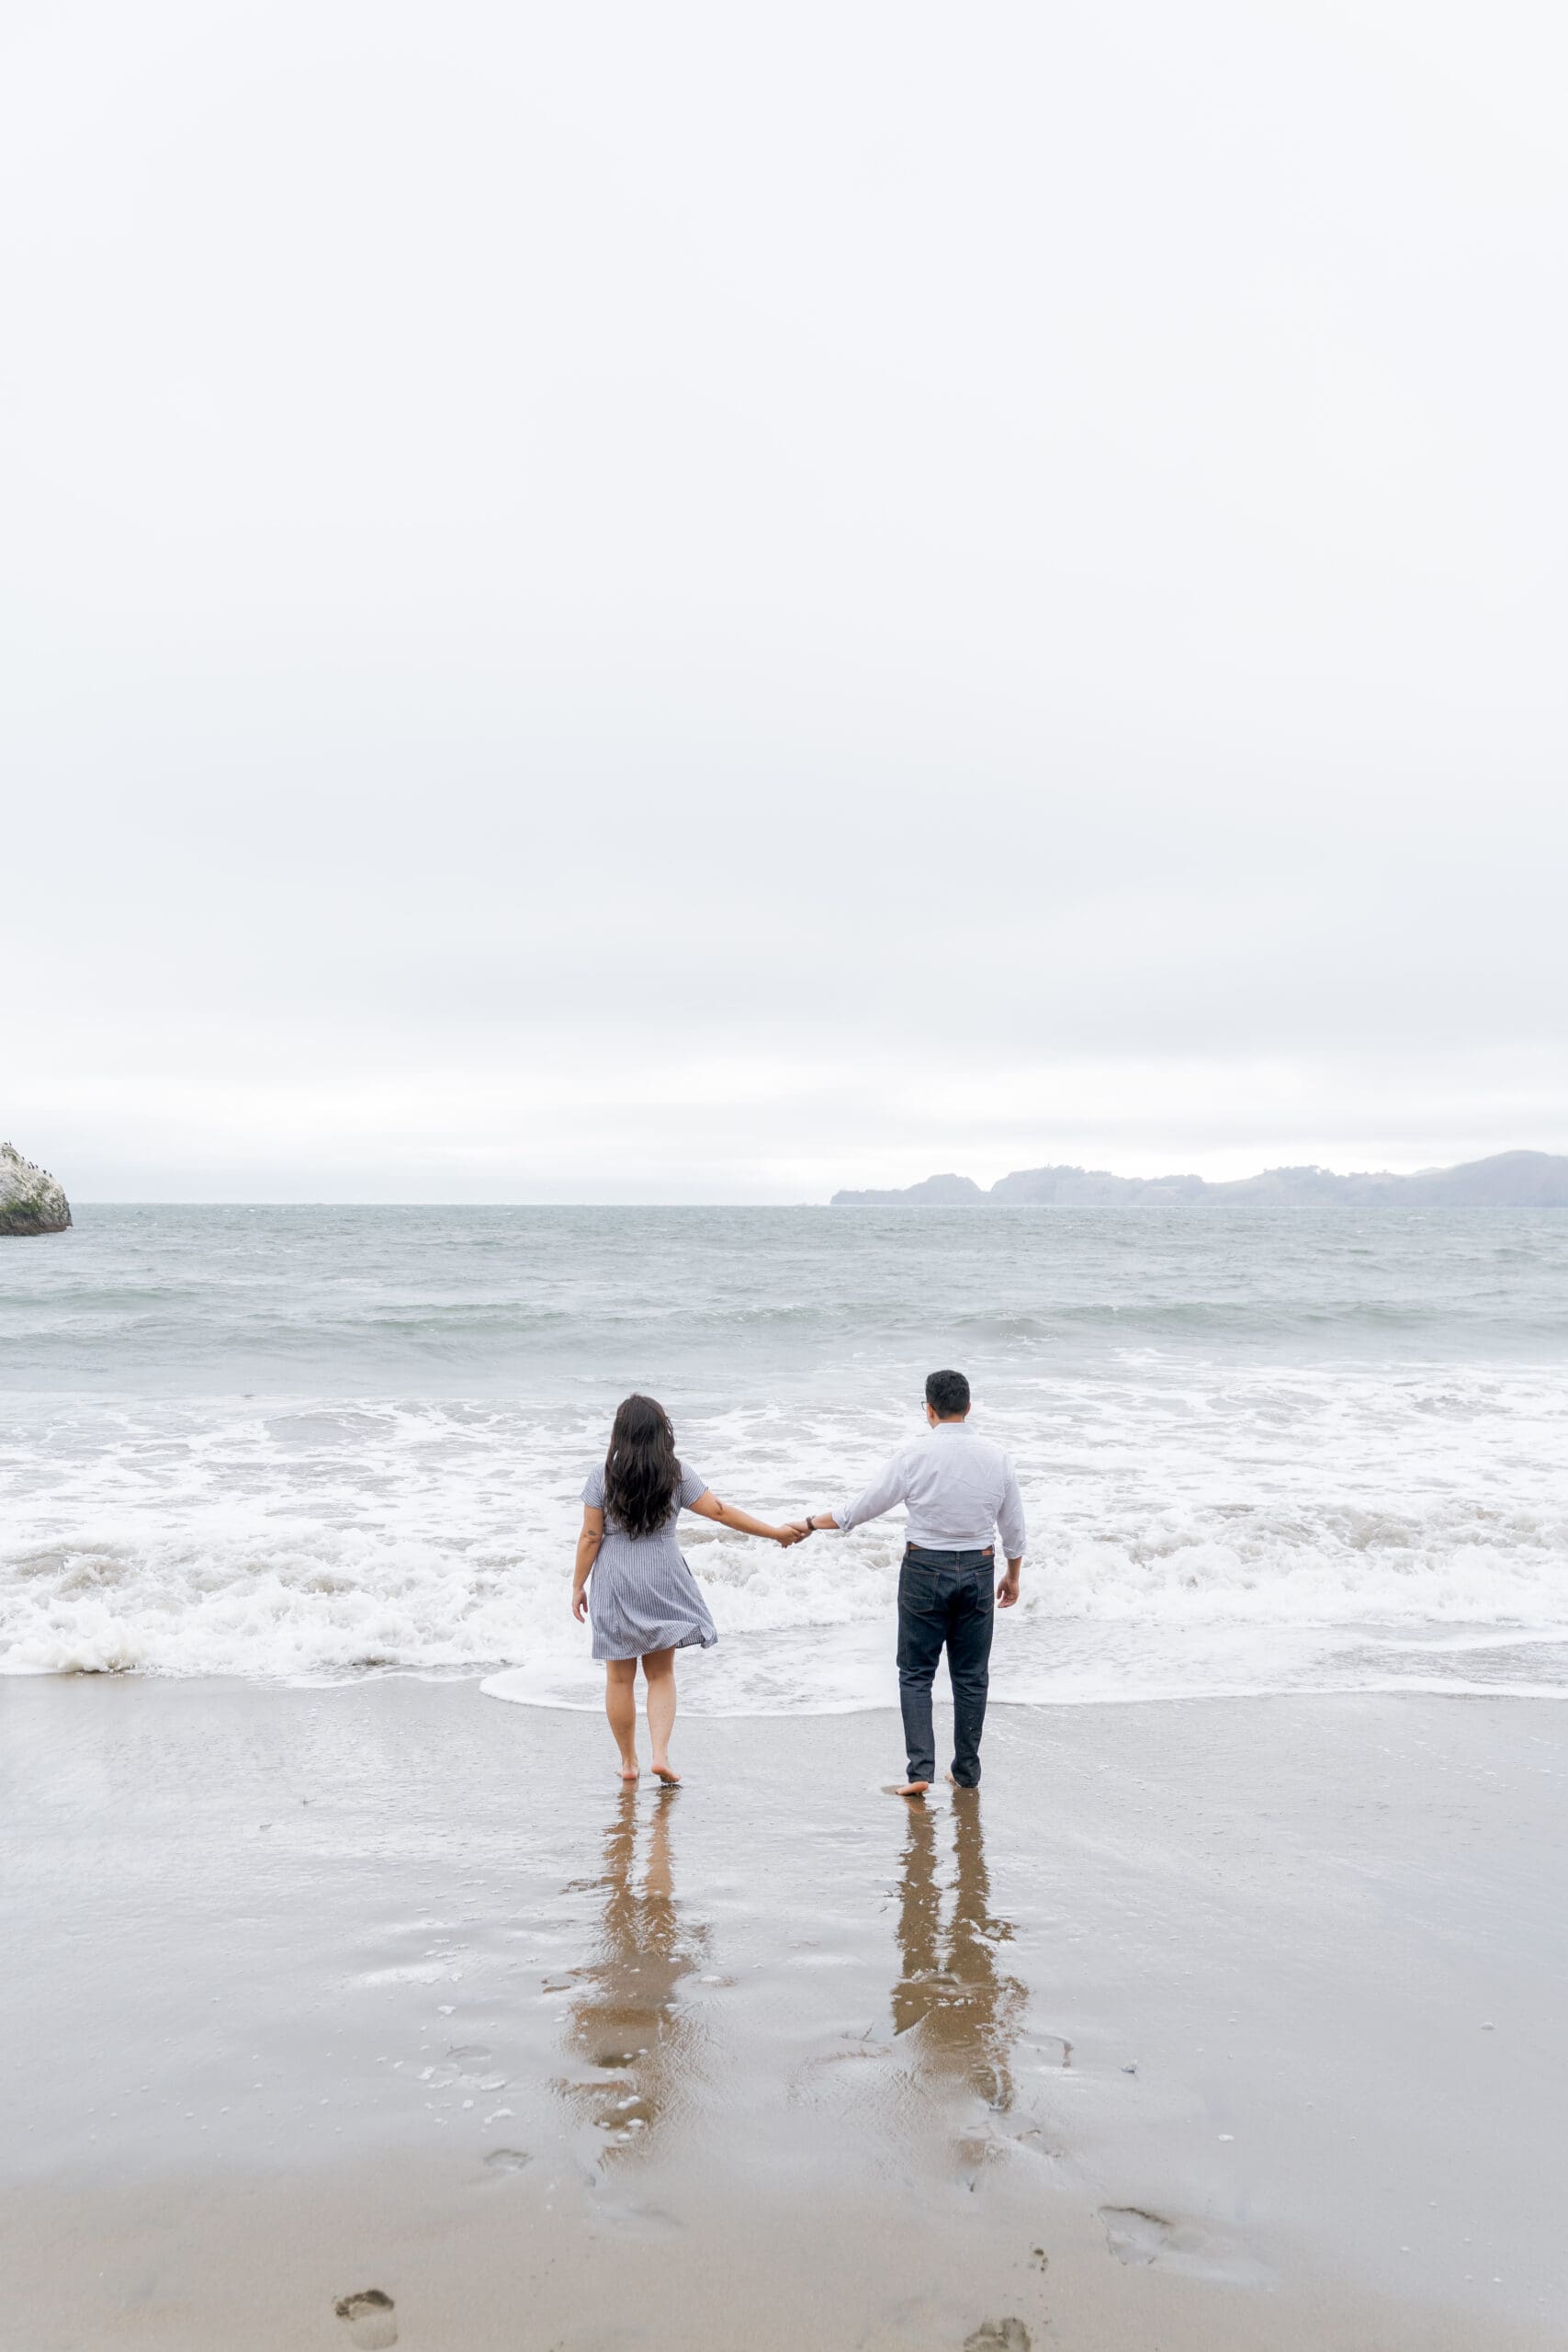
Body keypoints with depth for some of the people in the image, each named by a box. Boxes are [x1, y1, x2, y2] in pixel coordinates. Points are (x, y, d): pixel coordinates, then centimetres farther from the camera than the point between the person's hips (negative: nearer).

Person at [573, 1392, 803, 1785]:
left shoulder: (602, 1475, -7)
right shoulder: (676, 1474, -5)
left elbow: (590, 1537, -7)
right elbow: (720, 1511, -3)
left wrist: (578, 1585, 3)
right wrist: (776, 1532, 5)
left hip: (615, 1584, -1)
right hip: (661, 1582, 1)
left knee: (620, 1678, 11)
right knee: (660, 1673, 13)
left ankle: (628, 1762, 19)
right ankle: (661, 1754, -1)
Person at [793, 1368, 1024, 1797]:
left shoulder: (915, 1455, -12)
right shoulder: (995, 1456, -2)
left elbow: (863, 1508, -7)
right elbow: (1014, 1526, 6)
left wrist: (811, 1523, 6)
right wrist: (1013, 1575, 21)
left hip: (925, 1569, -3)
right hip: (978, 1569, 3)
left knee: (916, 1673, 6)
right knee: (971, 1675, 12)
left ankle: (920, 1770, -2)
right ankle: (967, 1772, 18)